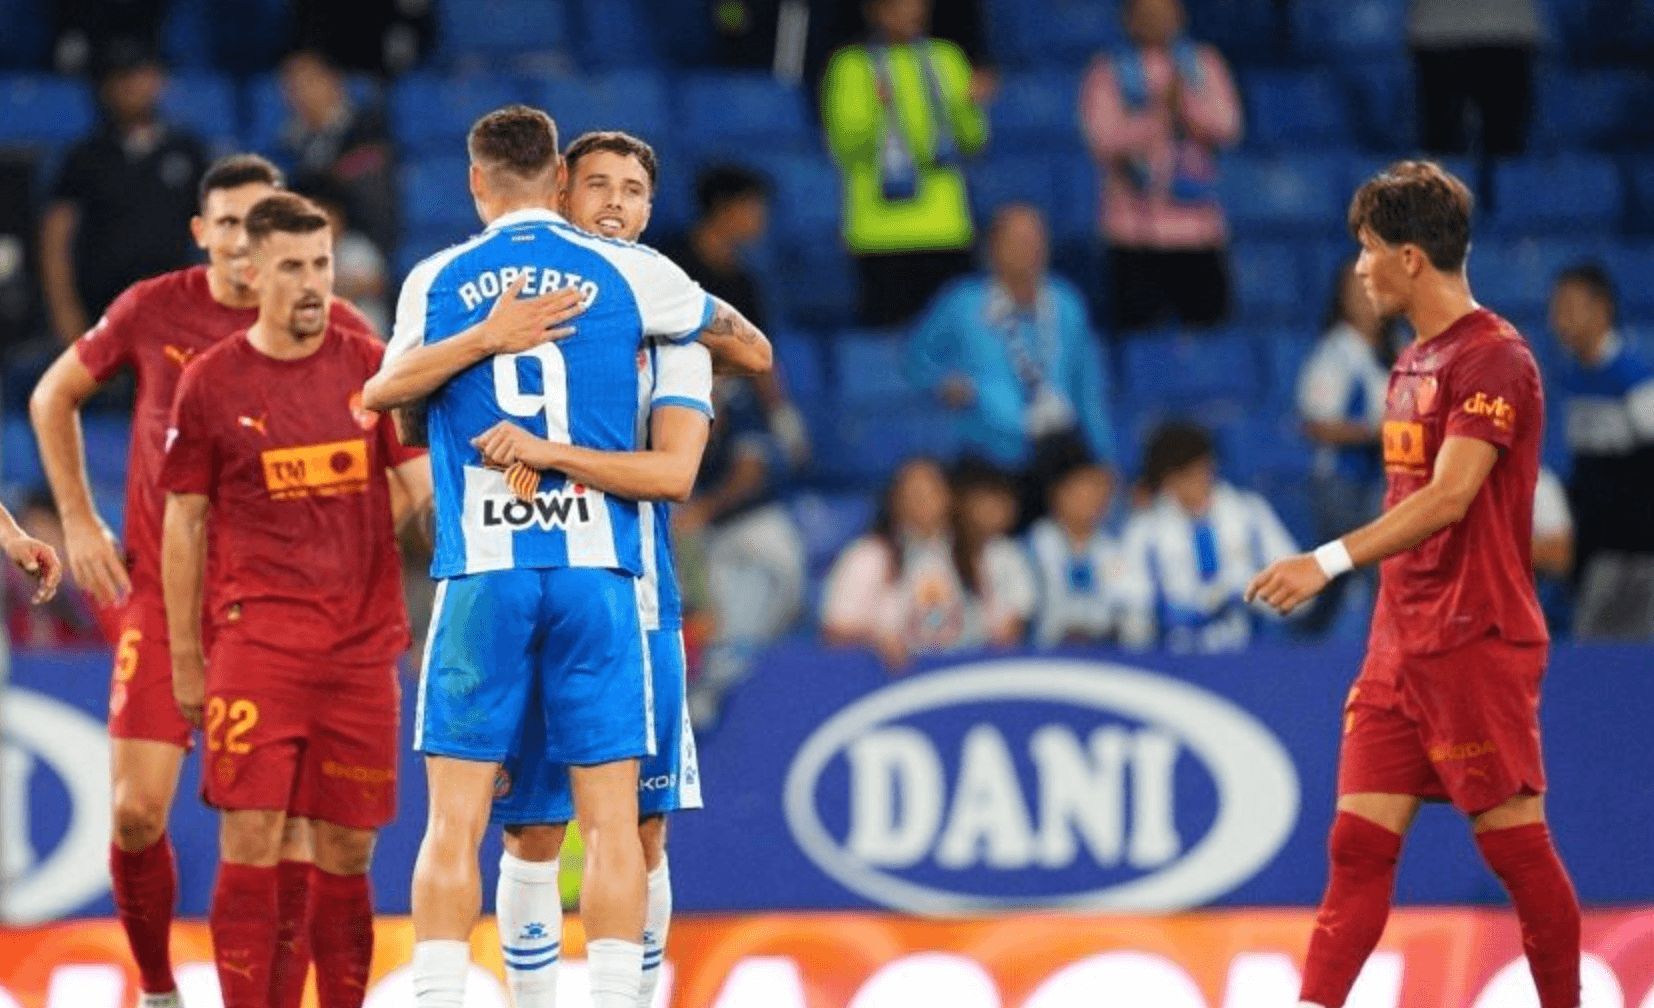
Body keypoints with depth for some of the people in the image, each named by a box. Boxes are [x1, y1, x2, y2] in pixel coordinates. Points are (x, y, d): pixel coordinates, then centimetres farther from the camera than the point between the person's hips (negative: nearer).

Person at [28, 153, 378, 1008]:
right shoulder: (153, 311, -2)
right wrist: (79, 523, 7)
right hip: (163, 591, 0)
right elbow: (53, 398, 14)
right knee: (137, 810, -6)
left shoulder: (340, 333, -3)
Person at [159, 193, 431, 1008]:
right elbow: (183, 523, 8)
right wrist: (184, 656, 6)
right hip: (255, 637, -2)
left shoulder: (373, 367, 7)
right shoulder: (211, 383, 3)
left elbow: (422, 483, 7)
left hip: (362, 647, 2)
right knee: (251, 841, -10)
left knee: (346, 851, 5)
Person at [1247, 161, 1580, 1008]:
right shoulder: (1412, 363, 16)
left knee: (1513, 839, -3)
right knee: (1359, 842, 1)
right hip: (1398, 646, 9)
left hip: (1477, 643, -9)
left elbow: (1449, 498, -23)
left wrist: (1330, 563, -30)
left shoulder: (1494, 358, -13)